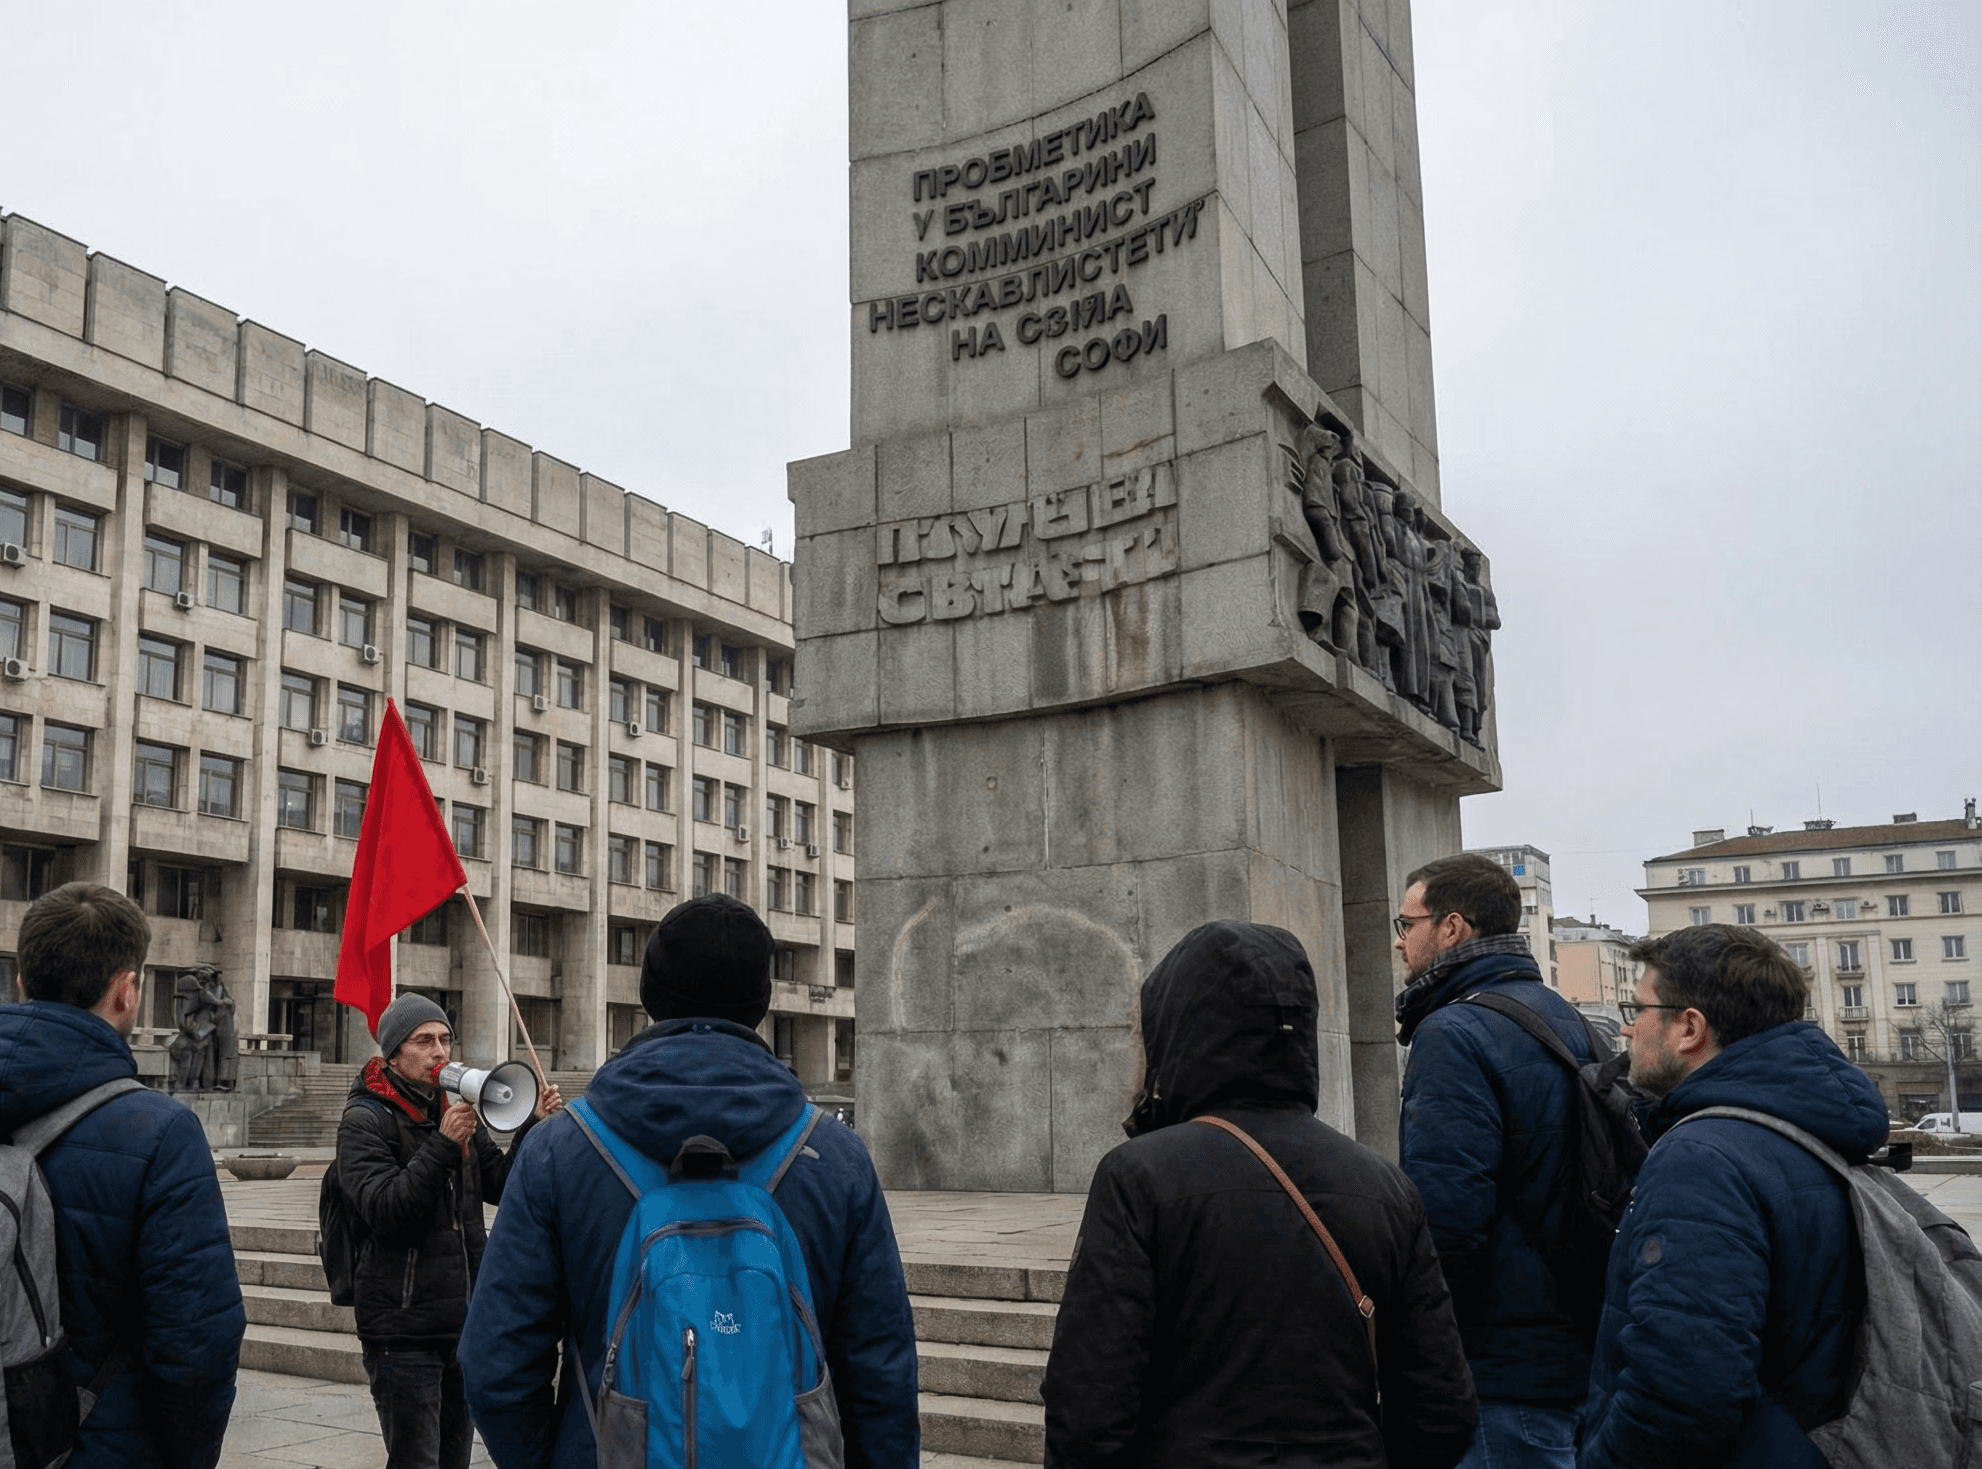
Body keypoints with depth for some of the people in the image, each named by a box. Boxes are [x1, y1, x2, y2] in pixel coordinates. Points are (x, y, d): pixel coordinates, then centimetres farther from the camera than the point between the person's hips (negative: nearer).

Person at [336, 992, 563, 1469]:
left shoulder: (456, 1111, 13)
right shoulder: (364, 1121, -8)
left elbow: (501, 1185, 10)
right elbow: (384, 1211, -20)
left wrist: (534, 1126, -4)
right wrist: (442, 1146, -26)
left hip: (463, 1322, 7)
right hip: (403, 1333, -7)